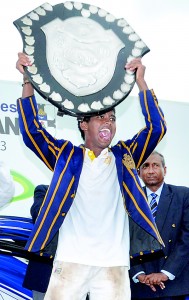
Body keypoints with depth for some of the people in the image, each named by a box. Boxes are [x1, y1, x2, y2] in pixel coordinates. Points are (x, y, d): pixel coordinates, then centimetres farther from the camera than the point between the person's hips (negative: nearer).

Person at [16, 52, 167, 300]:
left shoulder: (124, 156, 17)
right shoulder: (67, 156, 14)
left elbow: (157, 128, 8)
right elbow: (31, 131, 5)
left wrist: (141, 82, 2)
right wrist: (28, 81, -3)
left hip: (114, 265, 1)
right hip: (70, 261, -1)